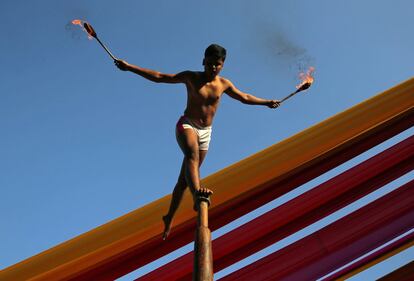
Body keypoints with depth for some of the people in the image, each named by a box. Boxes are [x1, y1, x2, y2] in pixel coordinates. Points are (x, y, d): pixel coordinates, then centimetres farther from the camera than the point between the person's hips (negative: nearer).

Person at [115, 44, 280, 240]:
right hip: (187, 125, -4)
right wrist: (130, 67, -8)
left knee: (184, 179, 6)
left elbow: (244, 97, 24)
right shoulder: (191, 77, -2)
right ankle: (198, 192, -64)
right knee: (192, 154, -37)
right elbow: (159, 77, -3)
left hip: (205, 133, 4)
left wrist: (266, 103, 30)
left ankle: (169, 218, 19)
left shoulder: (224, 84, 8)